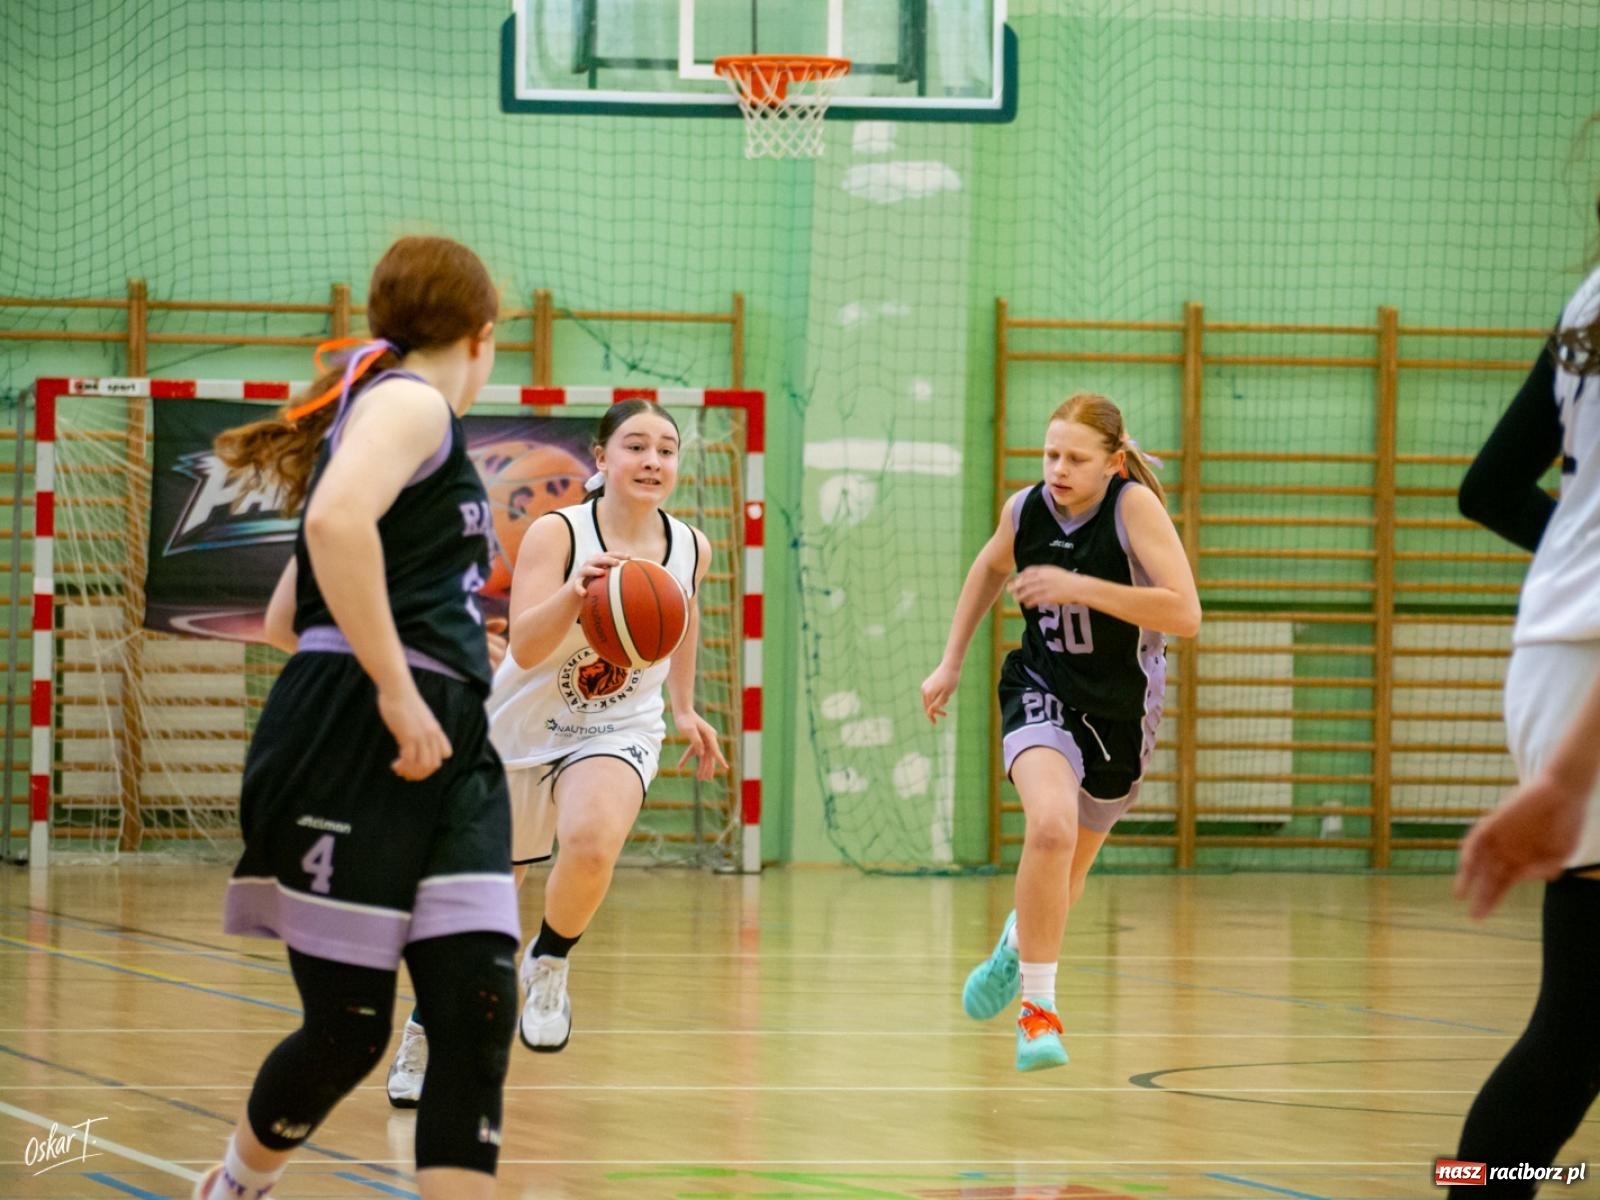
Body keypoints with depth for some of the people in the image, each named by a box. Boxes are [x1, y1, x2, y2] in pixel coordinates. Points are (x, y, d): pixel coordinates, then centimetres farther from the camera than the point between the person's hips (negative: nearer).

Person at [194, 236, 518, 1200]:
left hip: (444, 750, 9)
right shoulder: (412, 401, -3)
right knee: (349, 1025, -2)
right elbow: (336, 520, -25)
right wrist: (396, 687, -23)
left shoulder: (386, 412, 25)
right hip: (353, 743, -9)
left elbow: (285, 618, 32)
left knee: (479, 1013, -5)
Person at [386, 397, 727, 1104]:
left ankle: (548, 964, -5)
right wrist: (573, 593, -48)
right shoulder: (557, 534, -19)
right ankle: (428, 1027, 36)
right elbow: (524, 646, -31)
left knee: (592, 843, -33)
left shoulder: (690, 549, -7)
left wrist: (684, 708, 20)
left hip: (619, 731, 1)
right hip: (523, 730, -1)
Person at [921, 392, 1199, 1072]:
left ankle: (1016, 947, 53)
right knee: (1051, 826, -29)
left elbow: (1185, 614, -31)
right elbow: (992, 566, 16)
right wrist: (951, 662, 14)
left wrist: (1081, 587, -36)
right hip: (1043, 691, 0)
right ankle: (1038, 1004, -17)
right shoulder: (1026, 509, -9)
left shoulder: (1135, 506, -21)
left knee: (1068, 869, 17)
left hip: (1121, 709, 0)